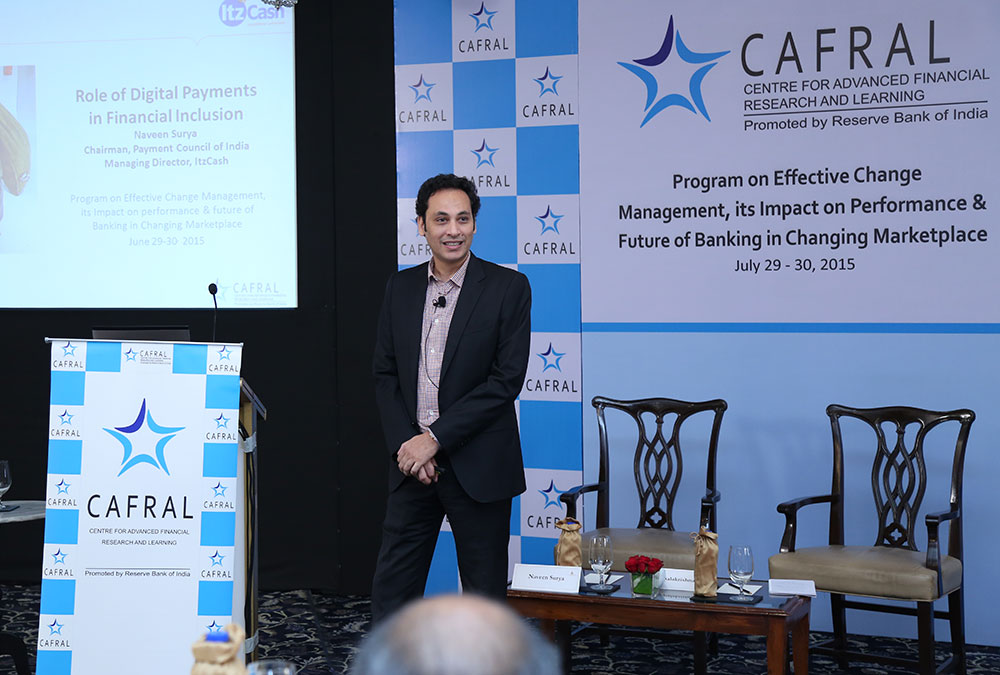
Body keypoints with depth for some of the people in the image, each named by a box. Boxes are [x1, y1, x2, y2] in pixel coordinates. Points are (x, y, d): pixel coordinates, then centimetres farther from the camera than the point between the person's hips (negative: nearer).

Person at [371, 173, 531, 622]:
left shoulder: (508, 288, -6)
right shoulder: (400, 287, 8)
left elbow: (506, 379, -13)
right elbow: (385, 374, 8)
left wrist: (435, 438, -15)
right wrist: (405, 443, -7)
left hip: (478, 467, -4)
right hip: (412, 464, 4)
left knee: (484, 592, 7)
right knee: (392, 587, 8)